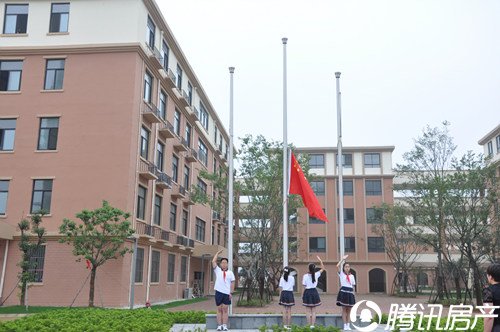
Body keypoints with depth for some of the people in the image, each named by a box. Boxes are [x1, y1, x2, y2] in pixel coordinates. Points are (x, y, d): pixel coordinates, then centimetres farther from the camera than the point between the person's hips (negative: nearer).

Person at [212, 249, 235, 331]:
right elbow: (213, 261, -1)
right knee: (219, 310, 3)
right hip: (219, 292, 0)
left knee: (225, 310, 2)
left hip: (226, 293, 0)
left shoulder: (230, 273, 7)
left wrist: (231, 292, -2)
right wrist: (218, 253, 5)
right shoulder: (217, 270, 7)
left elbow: (232, 283, 6)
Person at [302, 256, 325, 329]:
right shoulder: (316, 274, -3)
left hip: (307, 292, -2)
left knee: (308, 311, 4)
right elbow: (323, 269, 13)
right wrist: (320, 261, 10)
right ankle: (312, 325, 7)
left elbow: (304, 286, -6)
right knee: (314, 311, 8)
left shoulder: (305, 276, -10)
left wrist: (303, 295, 3)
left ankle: (309, 325, 3)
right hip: (314, 292, 2)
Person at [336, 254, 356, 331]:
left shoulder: (352, 276, 14)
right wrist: (343, 259, -7)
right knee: (344, 309, -1)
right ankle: (345, 325, 2)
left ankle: (348, 325, 10)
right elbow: (338, 266, -11)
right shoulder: (341, 274, 4)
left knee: (349, 310, 5)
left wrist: (353, 294, 9)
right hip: (343, 291, -4)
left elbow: (353, 286, 15)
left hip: (350, 293, 4)